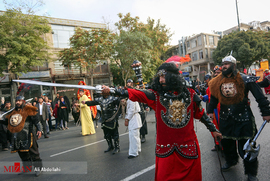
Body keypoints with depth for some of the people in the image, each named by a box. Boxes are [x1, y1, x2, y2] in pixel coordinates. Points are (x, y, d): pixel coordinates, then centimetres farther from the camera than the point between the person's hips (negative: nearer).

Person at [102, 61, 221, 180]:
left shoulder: (189, 94, 1)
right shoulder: (156, 95, -3)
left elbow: (201, 114, 11)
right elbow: (135, 94, -10)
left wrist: (213, 129, 17)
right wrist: (112, 91, -17)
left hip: (188, 145, 1)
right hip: (165, 147, 0)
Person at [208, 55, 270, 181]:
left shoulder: (245, 79, -10)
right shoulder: (218, 82, 3)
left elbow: (260, 96, -6)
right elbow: (214, 97, 14)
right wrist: (210, 111, 13)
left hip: (243, 118, -4)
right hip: (225, 118, 4)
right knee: (226, 142, 18)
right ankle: (230, 161, 45)